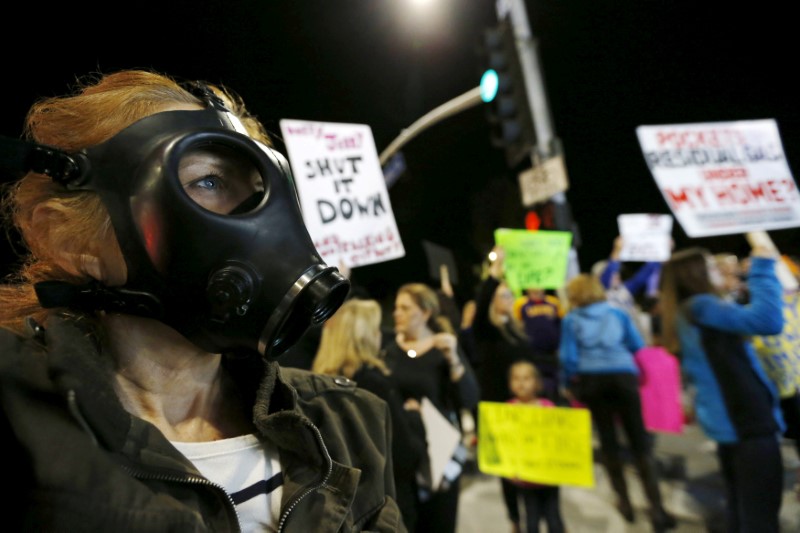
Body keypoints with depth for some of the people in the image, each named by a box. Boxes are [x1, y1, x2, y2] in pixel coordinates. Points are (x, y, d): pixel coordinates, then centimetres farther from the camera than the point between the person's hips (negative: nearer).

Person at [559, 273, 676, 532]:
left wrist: (567, 385, 11)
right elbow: (639, 347, 10)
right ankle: (656, 508, 2)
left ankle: (624, 501, 21)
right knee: (640, 442, 5)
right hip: (623, 377, 1)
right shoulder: (618, 314, 11)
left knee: (608, 440, 13)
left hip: (591, 380, 0)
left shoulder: (571, 320, 5)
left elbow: (568, 357, -2)